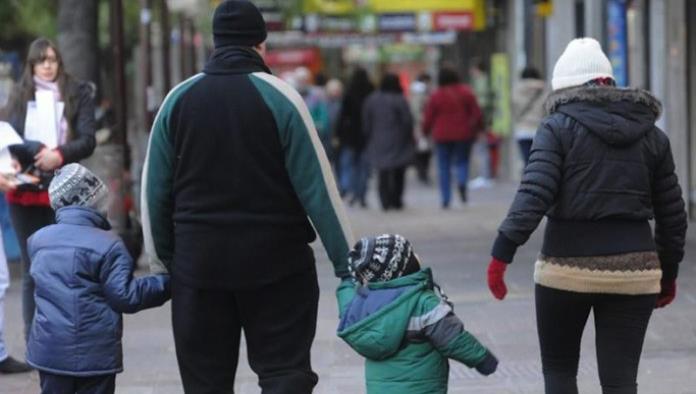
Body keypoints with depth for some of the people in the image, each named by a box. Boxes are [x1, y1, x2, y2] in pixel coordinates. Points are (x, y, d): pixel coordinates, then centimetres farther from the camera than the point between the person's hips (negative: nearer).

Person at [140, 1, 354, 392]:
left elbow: (155, 190, 7)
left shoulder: (179, 99, 3)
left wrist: (162, 260, 17)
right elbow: (318, 187, -8)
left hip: (199, 263, 3)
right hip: (275, 263, -3)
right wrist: (349, 263, -4)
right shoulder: (280, 97, -6)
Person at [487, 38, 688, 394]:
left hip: (566, 270, -3)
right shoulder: (652, 136, 9)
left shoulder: (558, 127, -3)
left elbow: (533, 195, -15)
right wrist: (668, 273, 22)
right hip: (633, 273, 3)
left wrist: (502, 254, -16)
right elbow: (672, 215, 12)